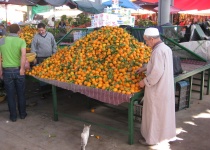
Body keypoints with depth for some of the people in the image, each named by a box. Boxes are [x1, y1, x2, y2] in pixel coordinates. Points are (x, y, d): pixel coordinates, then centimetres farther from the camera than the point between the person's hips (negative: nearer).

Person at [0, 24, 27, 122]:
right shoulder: (21, 41, -6)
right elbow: (23, 55, -22)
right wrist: (22, 68, -19)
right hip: (18, 70, -1)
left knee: (10, 95, 11)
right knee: (21, 94, 14)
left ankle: (13, 116, 20)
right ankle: (22, 114, 26)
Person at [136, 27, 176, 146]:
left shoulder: (158, 51, -23)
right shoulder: (166, 48, 6)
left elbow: (157, 72, -27)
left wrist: (145, 82, -14)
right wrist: (145, 69, 18)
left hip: (157, 89, -9)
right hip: (167, 87, 9)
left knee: (154, 114, 6)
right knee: (165, 112, 22)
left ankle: (152, 138, 21)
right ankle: (166, 133, 38)